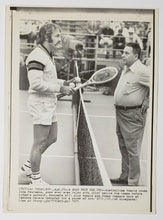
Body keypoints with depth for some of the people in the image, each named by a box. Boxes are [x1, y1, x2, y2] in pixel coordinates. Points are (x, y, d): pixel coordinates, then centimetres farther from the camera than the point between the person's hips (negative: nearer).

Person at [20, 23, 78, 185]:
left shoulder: (47, 55, 16)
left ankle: (28, 166, 34)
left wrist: (64, 83, 10)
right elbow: (36, 83, -26)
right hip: (40, 104, -11)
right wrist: (60, 88, -20)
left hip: (49, 104, 11)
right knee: (40, 143, 0)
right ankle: (35, 179, 15)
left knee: (51, 138, 19)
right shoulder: (37, 56, -19)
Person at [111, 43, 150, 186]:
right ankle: (124, 177, 30)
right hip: (121, 113, 10)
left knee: (132, 150, -2)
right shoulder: (126, 69, 12)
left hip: (132, 116, -10)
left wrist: (146, 103, -13)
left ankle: (133, 183, 7)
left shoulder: (142, 71, -18)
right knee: (124, 148, 18)